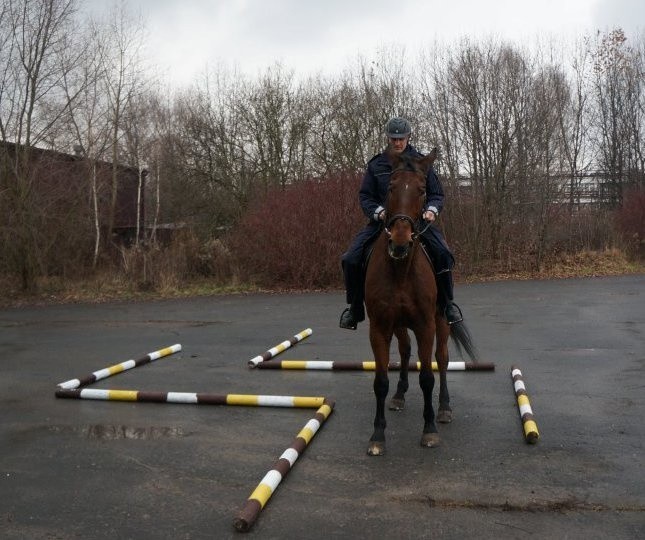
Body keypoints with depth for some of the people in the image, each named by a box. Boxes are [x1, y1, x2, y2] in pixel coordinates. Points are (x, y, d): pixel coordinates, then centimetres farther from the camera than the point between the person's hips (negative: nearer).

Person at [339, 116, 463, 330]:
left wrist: (432, 210, -12)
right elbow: (365, 196, 7)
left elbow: (437, 194, 10)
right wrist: (378, 212, -14)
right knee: (350, 259, -18)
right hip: (382, 221, 1)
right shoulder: (376, 164, 6)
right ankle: (355, 308, 2)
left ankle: (447, 304, -1)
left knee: (442, 255, -25)